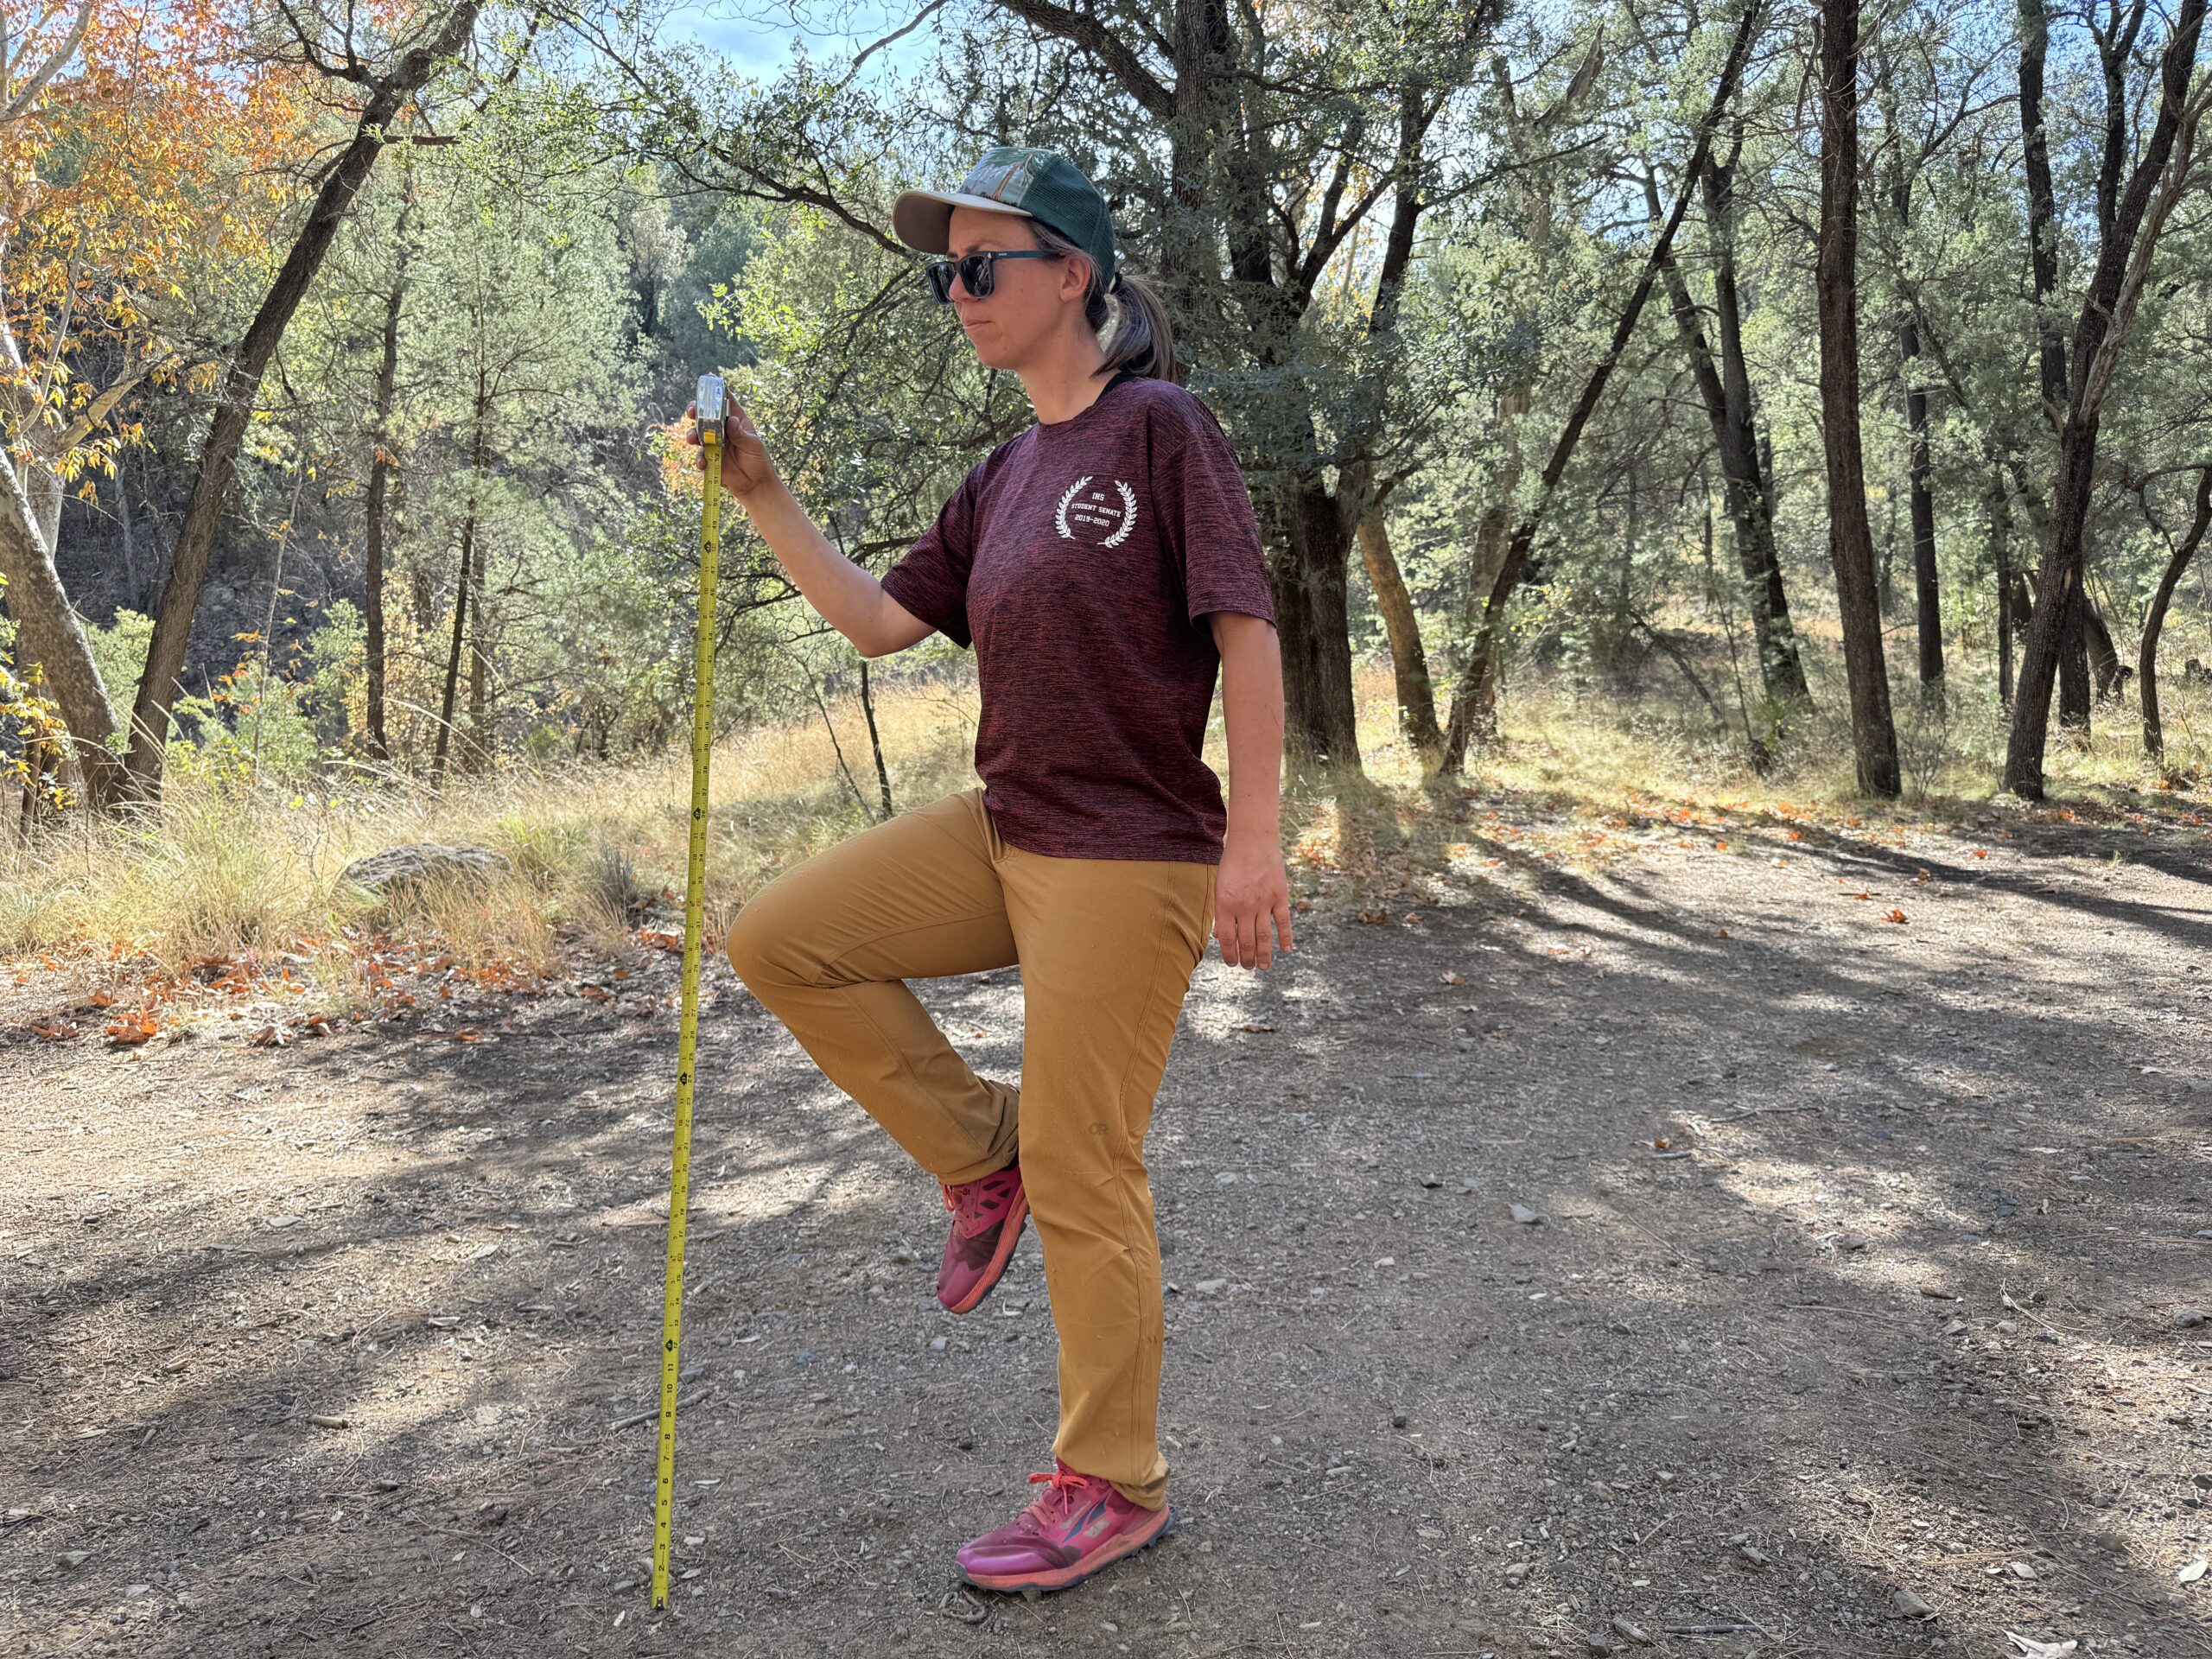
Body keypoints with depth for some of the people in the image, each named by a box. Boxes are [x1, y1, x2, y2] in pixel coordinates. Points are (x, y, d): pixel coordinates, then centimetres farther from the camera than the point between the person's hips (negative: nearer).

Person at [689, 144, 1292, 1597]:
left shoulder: (1161, 428, -9)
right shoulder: (1006, 477, 13)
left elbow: (1246, 631, -14)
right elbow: (882, 619, 16)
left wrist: (1253, 838, -20)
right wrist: (764, 496, 6)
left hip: (1131, 857, -8)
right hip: (1003, 834, 8)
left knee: (1082, 1177, -1)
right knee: (782, 940, 0)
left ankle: (1116, 1485, 18)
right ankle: (980, 1152, 13)